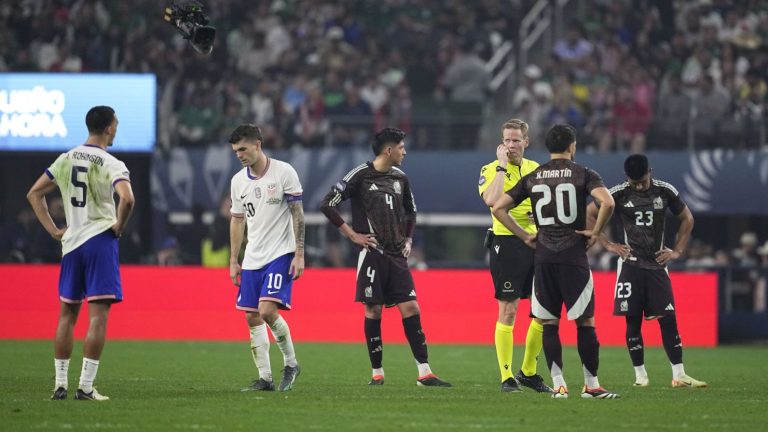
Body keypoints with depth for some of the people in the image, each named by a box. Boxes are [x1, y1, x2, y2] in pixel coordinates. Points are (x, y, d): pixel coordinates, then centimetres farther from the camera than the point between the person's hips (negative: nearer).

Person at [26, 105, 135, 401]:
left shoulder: (65, 160, 9)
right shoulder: (111, 165, -9)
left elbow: (34, 194, 14)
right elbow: (127, 198, -26)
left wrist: (53, 230, 13)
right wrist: (119, 227, -9)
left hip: (70, 243, 6)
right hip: (100, 241, -5)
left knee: (67, 315, 13)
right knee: (98, 315, -5)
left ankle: (60, 384, 13)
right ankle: (85, 387, -10)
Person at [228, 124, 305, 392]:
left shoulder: (283, 172, -8)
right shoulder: (238, 181, 8)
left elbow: (298, 215, -6)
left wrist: (299, 254, -11)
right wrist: (233, 261, 13)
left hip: (280, 254, -6)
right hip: (252, 258, 6)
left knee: (268, 310, -20)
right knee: (252, 318, 1)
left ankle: (291, 363, 0)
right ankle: (264, 378, 8)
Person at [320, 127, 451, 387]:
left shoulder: (400, 178, 12)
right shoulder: (361, 175, -6)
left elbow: (411, 212, 29)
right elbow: (328, 204, -7)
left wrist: (408, 239, 15)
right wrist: (352, 234, -8)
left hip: (396, 256, 5)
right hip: (372, 253, -5)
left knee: (411, 309, -3)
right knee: (373, 311, -2)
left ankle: (424, 373, -3)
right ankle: (377, 373, 8)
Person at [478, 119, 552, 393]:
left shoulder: (536, 169, 13)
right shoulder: (491, 170, -4)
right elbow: (492, 200, -24)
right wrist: (502, 166, -18)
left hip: (536, 244, 6)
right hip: (507, 244, -5)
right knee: (508, 312, -5)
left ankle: (528, 372, 19)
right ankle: (507, 378, -1)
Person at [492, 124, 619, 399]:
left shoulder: (532, 178, 9)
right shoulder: (583, 174, -1)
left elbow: (498, 208, 8)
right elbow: (607, 202, -18)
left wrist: (524, 236, 12)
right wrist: (596, 232, -4)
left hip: (543, 257, 3)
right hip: (574, 255, -3)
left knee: (549, 323, 7)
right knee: (585, 321, 3)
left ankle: (558, 385, 3)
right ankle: (591, 385, 4)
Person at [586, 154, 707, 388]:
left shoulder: (665, 191, 1)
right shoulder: (619, 193, -5)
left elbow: (687, 219, 14)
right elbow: (589, 214, 3)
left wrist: (677, 251, 6)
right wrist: (608, 244, -2)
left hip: (657, 264, 1)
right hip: (631, 265, -1)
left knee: (668, 319, -4)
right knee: (633, 320, -2)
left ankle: (679, 375, -5)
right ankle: (640, 374, 6)